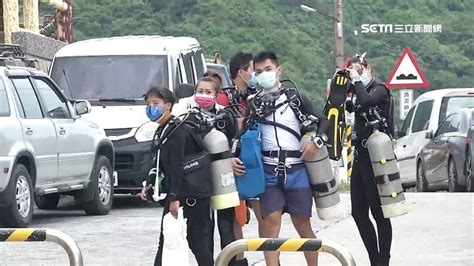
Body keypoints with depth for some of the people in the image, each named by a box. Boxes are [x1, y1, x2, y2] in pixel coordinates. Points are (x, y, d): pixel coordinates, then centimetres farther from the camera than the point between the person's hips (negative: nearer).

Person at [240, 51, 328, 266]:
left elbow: (321, 121, 7)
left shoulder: (294, 97, 6)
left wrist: (315, 141, -10)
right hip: (269, 171, 1)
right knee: (271, 221, -10)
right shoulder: (255, 104, 11)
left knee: (302, 224, 3)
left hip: (296, 170, -1)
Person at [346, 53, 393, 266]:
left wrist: (357, 81, -15)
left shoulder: (379, 89, -6)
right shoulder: (359, 92, 17)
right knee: (359, 212, 8)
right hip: (360, 156, 9)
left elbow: (366, 102, -26)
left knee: (378, 213, -6)